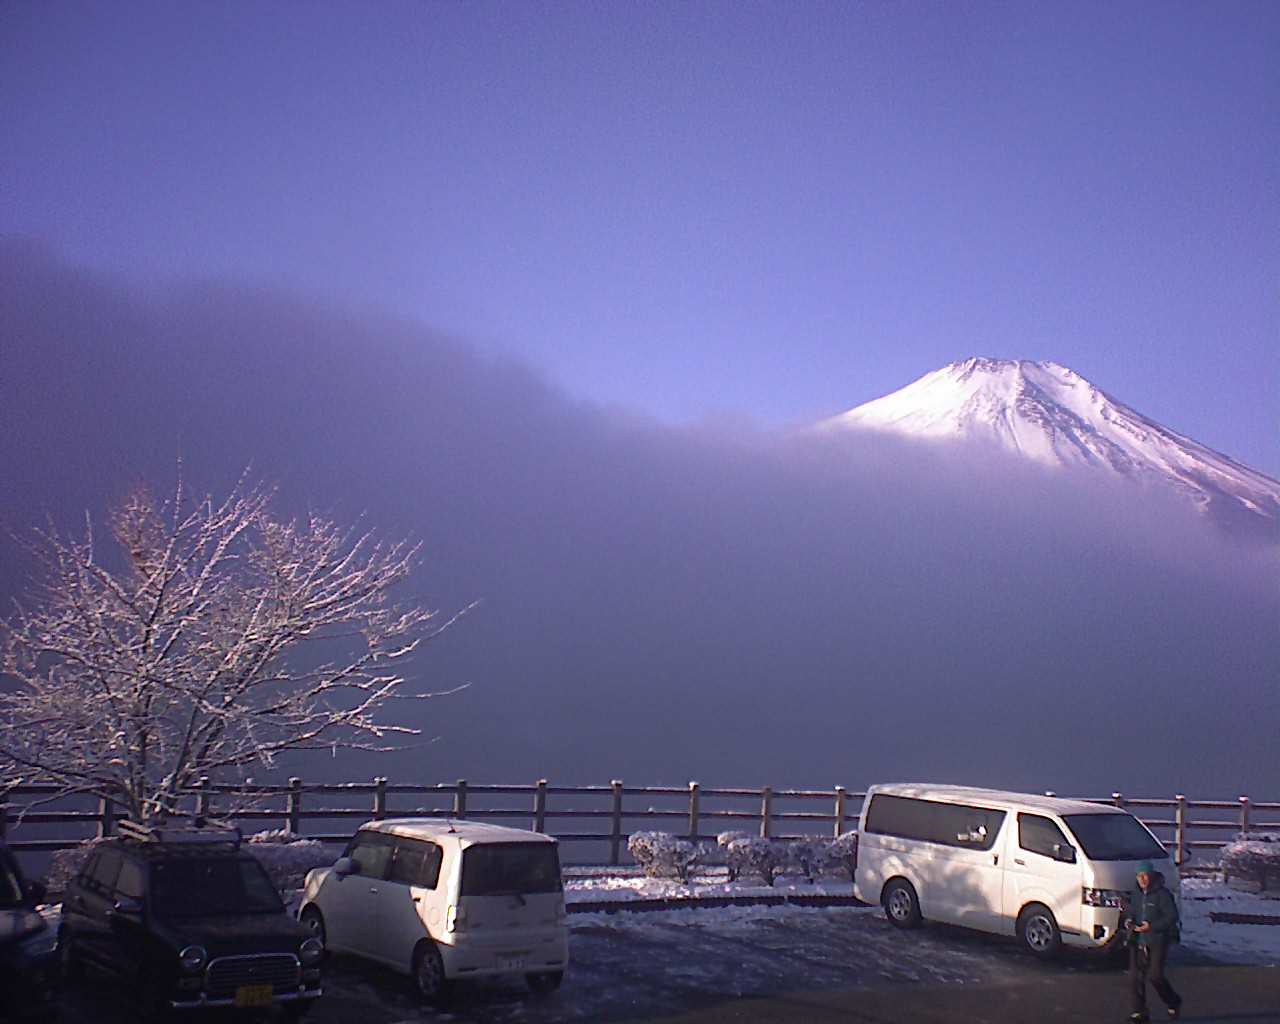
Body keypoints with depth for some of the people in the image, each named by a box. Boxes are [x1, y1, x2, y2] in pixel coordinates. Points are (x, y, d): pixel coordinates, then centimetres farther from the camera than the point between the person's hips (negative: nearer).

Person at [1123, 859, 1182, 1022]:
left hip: (1157, 942, -7)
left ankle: (1174, 1003, 16)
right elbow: (1131, 911, 26)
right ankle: (1139, 1011, 12)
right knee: (1135, 977, 2)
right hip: (1138, 942, 7)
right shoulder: (1137, 895, 12)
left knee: (1155, 976, -11)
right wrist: (1128, 920, 3)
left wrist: (1152, 926, -22)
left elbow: (1172, 916, -14)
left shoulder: (1162, 894, -11)